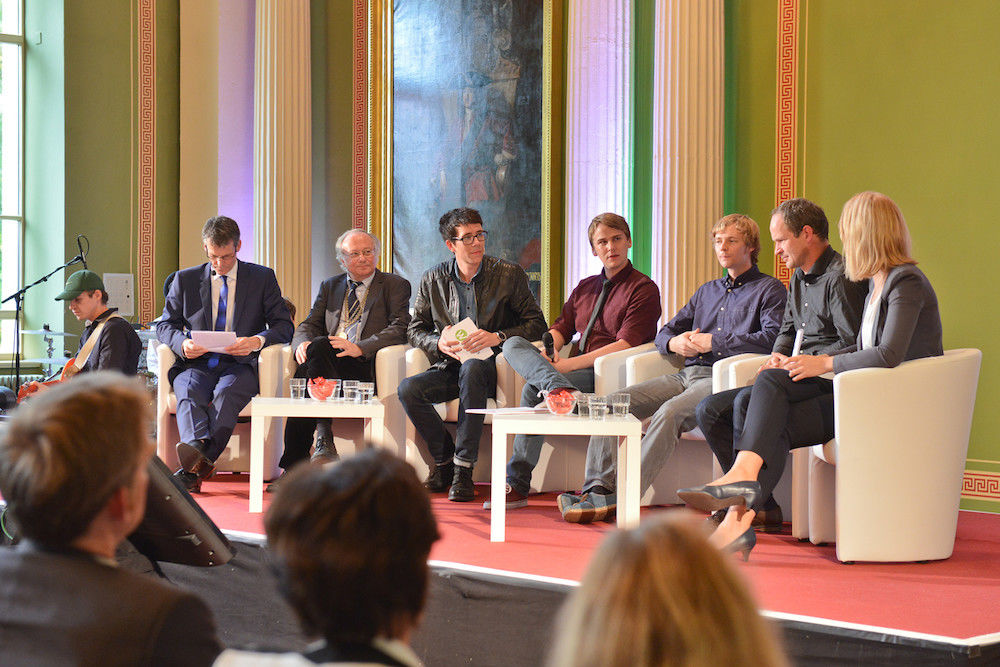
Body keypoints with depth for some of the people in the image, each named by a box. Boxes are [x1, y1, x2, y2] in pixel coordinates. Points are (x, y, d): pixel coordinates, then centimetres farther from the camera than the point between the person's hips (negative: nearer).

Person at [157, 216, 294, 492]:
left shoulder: (263, 278, 11)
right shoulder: (185, 279, 16)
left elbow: (284, 326, 7)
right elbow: (165, 324, 16)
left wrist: (257, 340, -15)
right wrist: (182, 343, -8)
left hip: (240, 365, -2)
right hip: (196, 363, 2)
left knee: (227, 391, -36)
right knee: (189, 390, -34)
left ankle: (194, 467, -49)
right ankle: (198, 448, -60)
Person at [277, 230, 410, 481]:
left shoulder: (396, 286, 13)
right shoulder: (329, 286, 27)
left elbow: (399, 329, -2)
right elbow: (309, 325, 18)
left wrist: (360, 347, -18)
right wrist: (302, 342, -8)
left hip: (363, 367, -3)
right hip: (322, 360, 4)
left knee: (318, 348, -33)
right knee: (316, 346, -33)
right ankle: (323, 439, -35)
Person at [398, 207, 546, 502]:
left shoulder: (509, 274, 1)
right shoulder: (433, 280, 8)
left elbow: (537, 325, -1)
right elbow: (415, 330, 14)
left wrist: (497, 337, -16)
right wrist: (439, 342, -9)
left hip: (490, 365, -3)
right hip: (450, 367, 3)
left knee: (471, 368, -38)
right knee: (408, 389, -25)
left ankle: (463, 469, -30)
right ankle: (444, 460, -4)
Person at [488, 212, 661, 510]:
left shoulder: (644, 289, -1)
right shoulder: (585, 287, 24)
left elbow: (625, 345, -13)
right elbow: (561, 327, 21)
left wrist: (567, 364, -19)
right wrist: (549, 351, -6)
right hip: (574, 369, 7)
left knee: (534, 389, -28)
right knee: (513, 344, -16)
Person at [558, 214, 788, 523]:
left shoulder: (770, 289, 8)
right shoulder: (708, 290, 30)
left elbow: (773, 337, -11)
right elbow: (663, 333, 29)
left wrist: (714, 342, -9)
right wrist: (674, 342, 2)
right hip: (686, 374, 7)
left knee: (669, 413, -36)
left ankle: (621, 499, -40)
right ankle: (599, 489, -24)